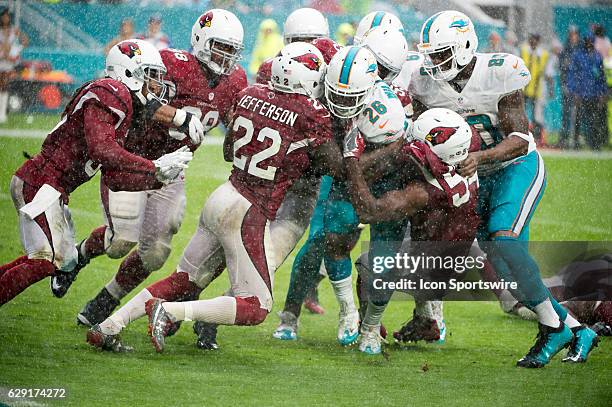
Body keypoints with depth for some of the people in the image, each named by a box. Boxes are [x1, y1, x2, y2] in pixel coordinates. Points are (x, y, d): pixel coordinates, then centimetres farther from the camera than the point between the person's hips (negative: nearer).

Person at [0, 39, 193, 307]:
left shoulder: (124, 104, 17)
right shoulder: (108, 94, -14)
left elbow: (115, 179, 15)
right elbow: (101, 149, -28)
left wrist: (160, 179, 3)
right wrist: (155, 167, -22)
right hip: (40, 183, -10)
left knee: (64, 260, 19)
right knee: (47, 262, -12)